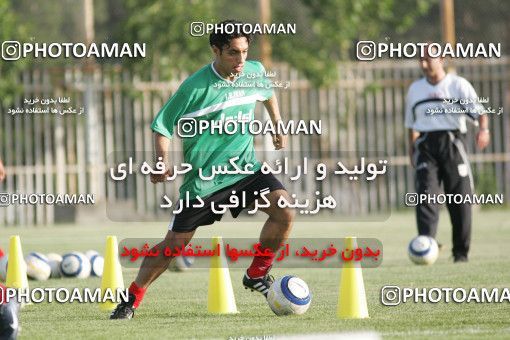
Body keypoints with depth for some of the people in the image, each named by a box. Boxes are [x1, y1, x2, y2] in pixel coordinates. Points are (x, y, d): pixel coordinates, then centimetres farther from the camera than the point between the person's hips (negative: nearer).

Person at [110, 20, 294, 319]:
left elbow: (268, 93, 25)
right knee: (175, 243, 0)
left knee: (284, 213, -19)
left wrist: (279, 125, 24)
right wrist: (163, 162, -21)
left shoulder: (256, 72, -2)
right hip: (203, 177, -3)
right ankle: (132, 299, 17)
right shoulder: (196, 86, -16)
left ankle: (257, 274, 2)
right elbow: (163, 124, -8)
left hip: (245, 168, 3)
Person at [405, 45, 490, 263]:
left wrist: (483, 129, -28)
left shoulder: (458, 85, 2)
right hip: (426, 146, 2)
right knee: (426, 195, -16)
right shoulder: (415, 89, 15)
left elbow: (479, 110, -8)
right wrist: (411, 149, 19)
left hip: (453, 144, -2)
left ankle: (460, 252, 11)